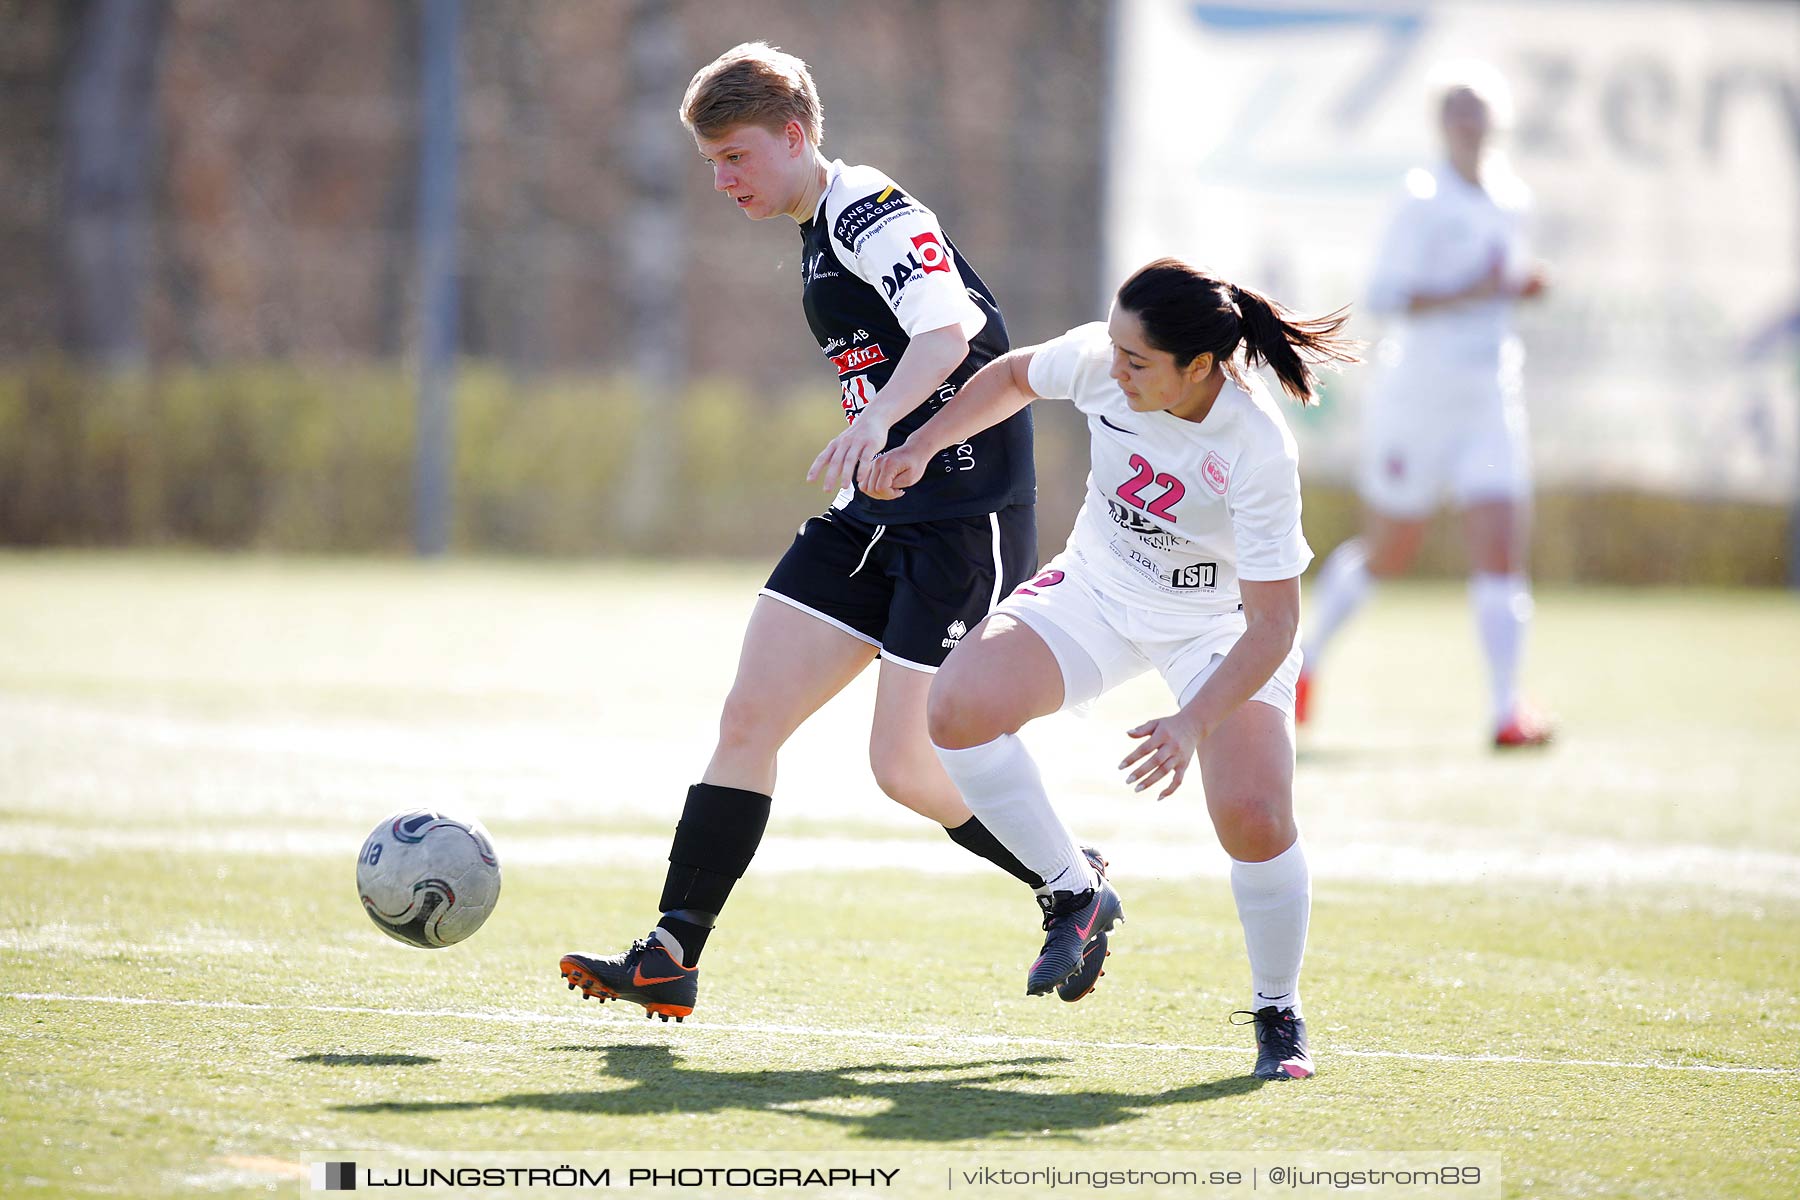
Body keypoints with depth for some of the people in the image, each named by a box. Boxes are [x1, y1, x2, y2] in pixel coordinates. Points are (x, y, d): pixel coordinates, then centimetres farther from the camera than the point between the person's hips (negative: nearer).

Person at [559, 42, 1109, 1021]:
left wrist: (878, 417, -49)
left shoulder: (874, 215, -15)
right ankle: (670, 959, 0)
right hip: (874, 517, 9)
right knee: (748, 718, -1)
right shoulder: (821, 233, 16)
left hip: (965, 518, -9)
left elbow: (950, 328, -32)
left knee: (905, 767, -9)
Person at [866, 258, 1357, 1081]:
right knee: (958, 708, -21)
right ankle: (1076, 895, 0)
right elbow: (1014, 376, 4)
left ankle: (1278, 1013, 5)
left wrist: (1193, 724, -45)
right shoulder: (1099, 359, -22)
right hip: (1099, 589, 4)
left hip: (1223, 628, -4)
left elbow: (1272, 624, -32)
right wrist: (923, 445, -5)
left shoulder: (1259, 453, -34)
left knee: (1253, 818, -24)